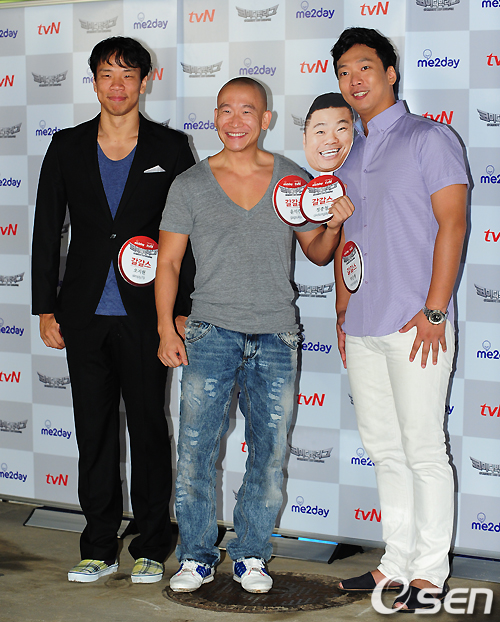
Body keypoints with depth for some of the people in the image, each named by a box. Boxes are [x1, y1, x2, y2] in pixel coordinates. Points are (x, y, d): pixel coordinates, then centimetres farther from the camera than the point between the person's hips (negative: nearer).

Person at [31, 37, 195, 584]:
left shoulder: (170, 149, 3)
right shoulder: (67, 148, 8)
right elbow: (46, 232, 10)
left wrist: (182, 310, -3)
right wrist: (45, 308, 5)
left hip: (145, 314, -2)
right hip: (85, 315, 2)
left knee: (148, 427, 3)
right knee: (94, 431, 6)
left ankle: (151, 548, 14)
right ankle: (99, 548, 16)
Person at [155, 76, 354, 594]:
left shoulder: (292, 180, 6)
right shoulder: (190, 184, 3)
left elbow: (315, 251, 16)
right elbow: (168, 262, 5)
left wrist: (334, 226, -5)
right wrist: (166, 330, -4)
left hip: (276, 337, 1)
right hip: (211, 333, -1)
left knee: (270, 453, 5)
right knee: (195, 449, -2)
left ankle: (251, 554, 21)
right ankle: (197, 555, 14)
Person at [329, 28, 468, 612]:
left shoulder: (429, 139, -2)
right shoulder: (349, 156, 19)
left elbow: (451, 225, -9)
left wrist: (434, 311, -15)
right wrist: (343, 312, 15)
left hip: (415, 324, -7)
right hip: (363, 328, 7)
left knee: (423, 450, -3)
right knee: (385, 450, 11)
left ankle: (429, 572, 5)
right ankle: (397, 562, 20)